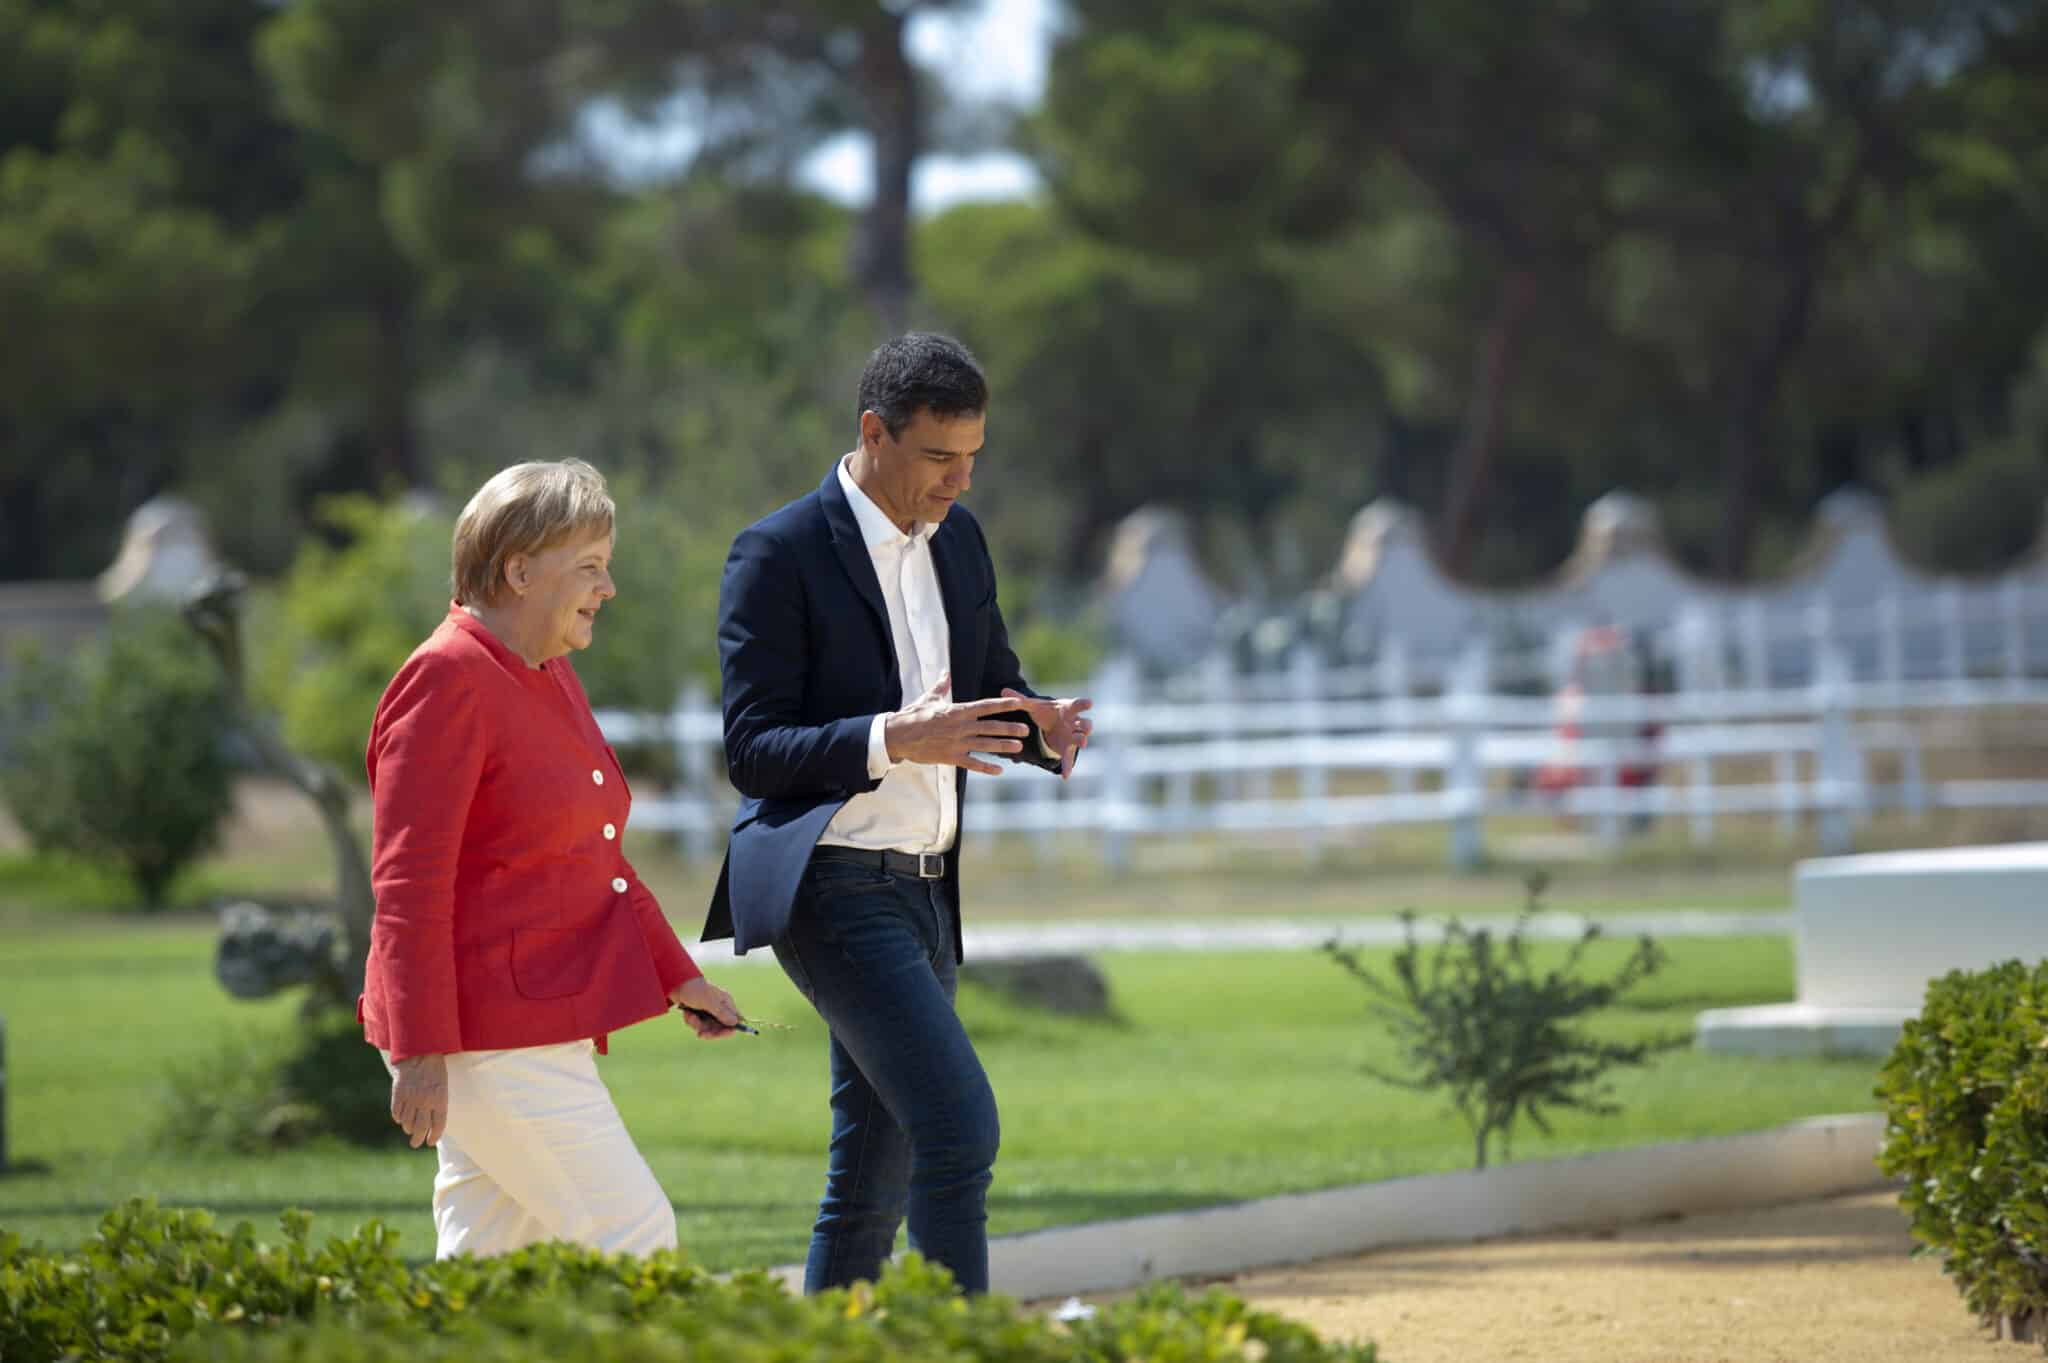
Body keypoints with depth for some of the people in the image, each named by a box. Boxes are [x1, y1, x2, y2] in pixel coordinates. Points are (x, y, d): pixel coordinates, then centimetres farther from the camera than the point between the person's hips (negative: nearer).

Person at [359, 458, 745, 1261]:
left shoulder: (547, 674, 16)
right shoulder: (447, 682, -14)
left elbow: (595, 858, 26)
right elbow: (408, 886, -18)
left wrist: (676, 977, 23)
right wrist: (419, 1050, -21)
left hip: (541, 1028, 10)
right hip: (484, 1037, -10)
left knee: (491, 1263, 8)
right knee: (635, 1241, -8)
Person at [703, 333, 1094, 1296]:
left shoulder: (957, 541, 11)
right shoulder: (779, 555, -11)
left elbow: (992, 686, 20)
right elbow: (752, 748, -14)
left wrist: (1044, 726, -4)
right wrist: (894, 740, -28)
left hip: (921, 891, 8)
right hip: (831, 888, -8)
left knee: (873, 1179, 11)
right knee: (959, 1127, -20)